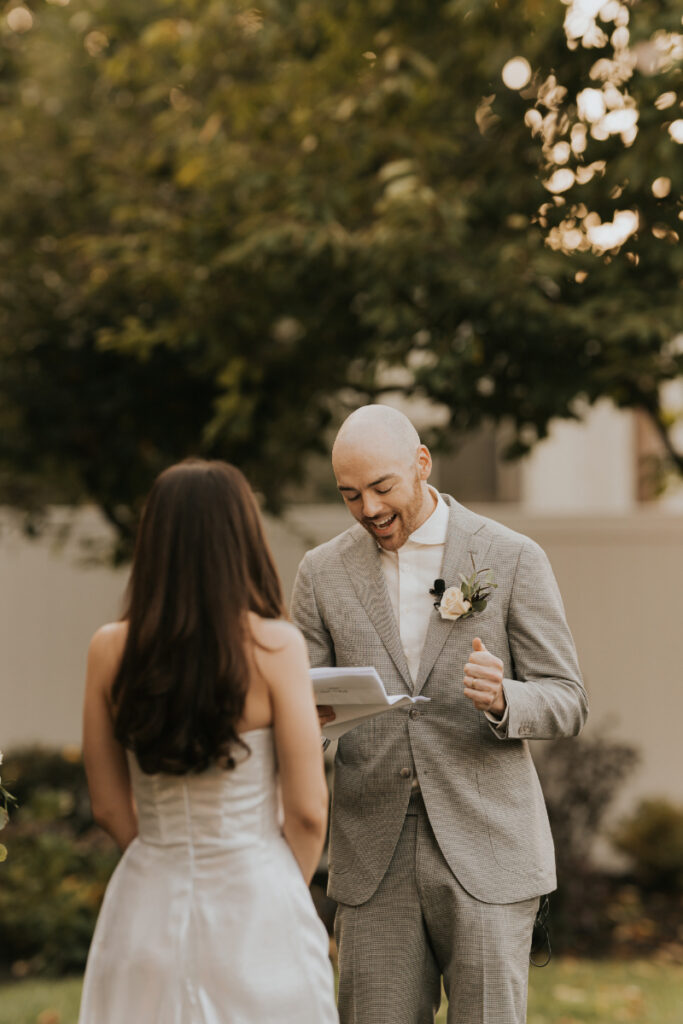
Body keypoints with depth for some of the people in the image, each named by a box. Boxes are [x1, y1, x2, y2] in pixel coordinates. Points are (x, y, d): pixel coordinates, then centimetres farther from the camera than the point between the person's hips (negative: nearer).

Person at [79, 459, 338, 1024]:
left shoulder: (110, 650, -3)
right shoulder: (274, 645, -12)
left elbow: (110, 807, 5)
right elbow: (307, 809, -9)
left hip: (148, 901, 3)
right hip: (254, 905, -3)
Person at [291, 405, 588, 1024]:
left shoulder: (513, 559, 0)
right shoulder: (323, 572, 8)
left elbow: (566, 702, 0)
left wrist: (502, 699, -22)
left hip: (485, 853, -2)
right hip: (374, 857, 2)